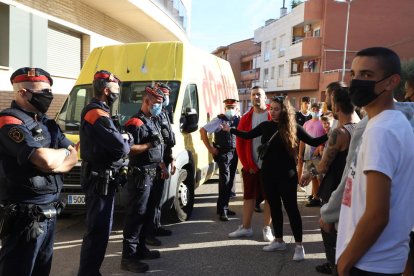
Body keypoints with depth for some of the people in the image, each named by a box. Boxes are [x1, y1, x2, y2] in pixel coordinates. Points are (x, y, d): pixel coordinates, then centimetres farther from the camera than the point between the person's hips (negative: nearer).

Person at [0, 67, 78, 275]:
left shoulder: (46, 123, 11)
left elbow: (73, 157, 7)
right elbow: (46, 160, -27)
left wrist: (52, 162, -13)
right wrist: (64, 152, -5)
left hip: (49, 212, 8)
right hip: (25, 216, -8)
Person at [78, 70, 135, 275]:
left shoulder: (92, 111, 15)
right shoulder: (98, 114, -20)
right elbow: (122, 148, -24)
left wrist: (122, 138, -3)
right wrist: (128, 139, -3)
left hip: (99, 178, 11)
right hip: (100, 180, -11)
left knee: (99, 227, 21)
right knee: (98, 230, -4)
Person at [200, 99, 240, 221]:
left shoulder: (238, 120, 6)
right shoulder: (219, 120, -8)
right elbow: (202, 130, -10)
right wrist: (210, 148, -11)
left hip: (235, 154, 5)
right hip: (223, 154, -5)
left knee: (230, 181, 11)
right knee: (224, 181, -8)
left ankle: (224, 207, 24)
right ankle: (222, 210, 0)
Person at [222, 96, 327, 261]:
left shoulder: (293, 127, -7)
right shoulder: (265, 126, 3)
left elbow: (313, 142, -7)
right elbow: (248, 135, 14)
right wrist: (230, 130, 15)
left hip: (286, 175, -4)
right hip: (268, 174, 5)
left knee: (291, 208, -1)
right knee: (274, 207, 13)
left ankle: (299, 246, 7)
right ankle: (279, 241, 28)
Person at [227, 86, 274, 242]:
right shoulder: (246, 118, 5)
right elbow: (239, 143, 4)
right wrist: (247, 164, -2)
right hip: (251, 166, 3)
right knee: (249, 196, 9)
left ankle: (266, 228, 18)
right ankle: (246, 228, 20)